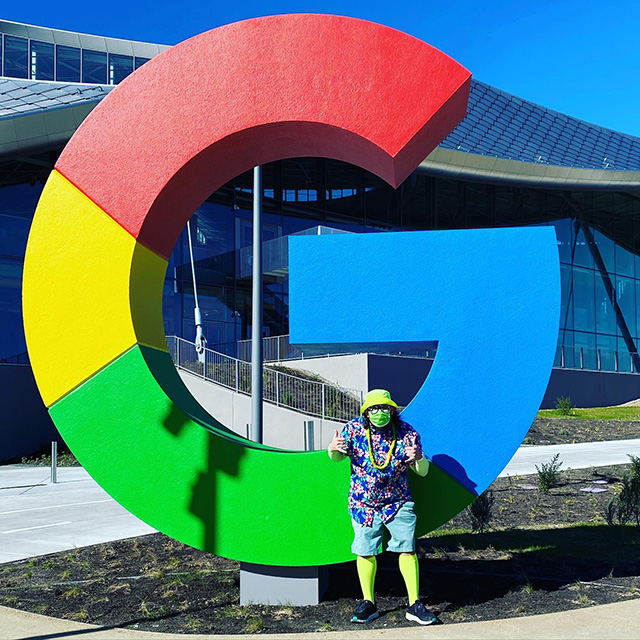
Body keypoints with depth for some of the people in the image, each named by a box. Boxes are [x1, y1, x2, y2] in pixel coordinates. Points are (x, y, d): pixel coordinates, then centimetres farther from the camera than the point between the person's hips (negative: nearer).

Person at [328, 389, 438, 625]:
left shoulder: (406, 433, -8)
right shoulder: (354, 429, -7)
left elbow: (423, 472, -4)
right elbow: (338, 458, -10)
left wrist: (419, 458, -28)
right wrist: (333, 449, -35)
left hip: (398, 502, 0)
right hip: (363, 504, 0)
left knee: (407, 550, -3)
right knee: (365, 553, 6)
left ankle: (414, 605, 8)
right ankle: (368, 603, 22)